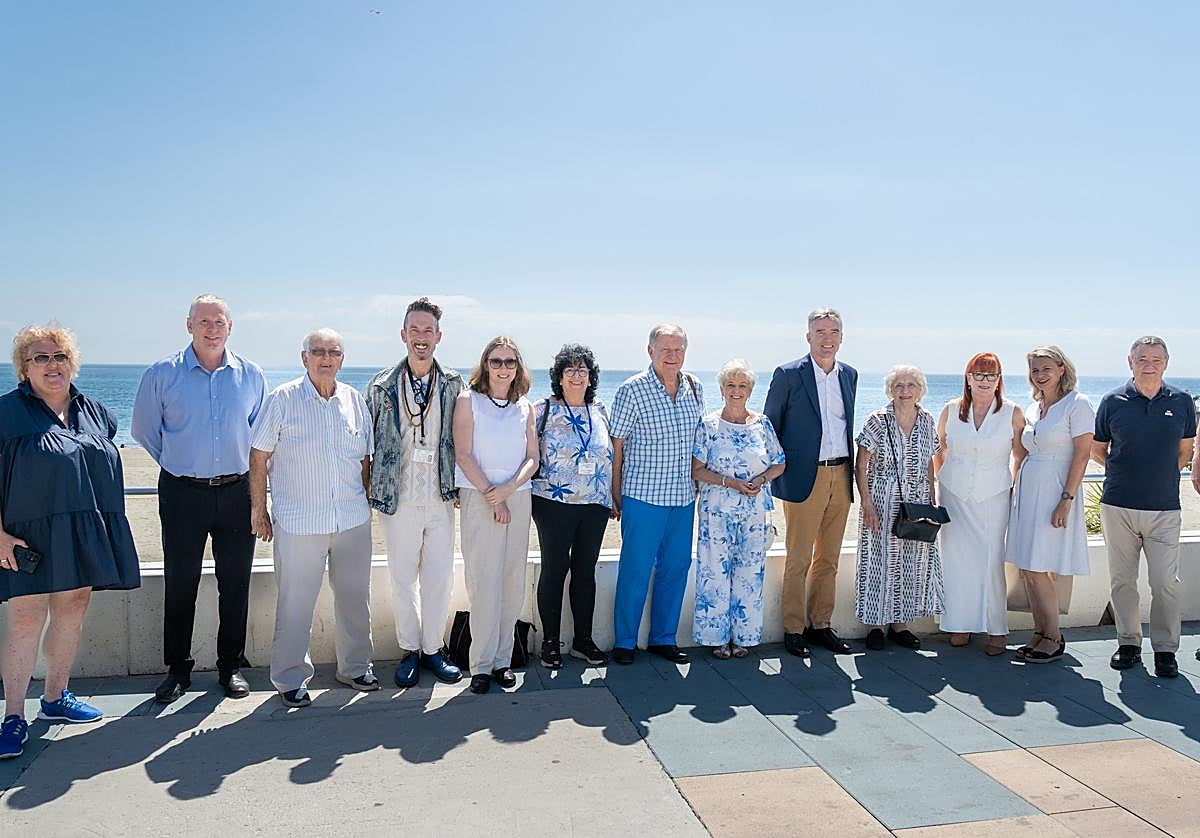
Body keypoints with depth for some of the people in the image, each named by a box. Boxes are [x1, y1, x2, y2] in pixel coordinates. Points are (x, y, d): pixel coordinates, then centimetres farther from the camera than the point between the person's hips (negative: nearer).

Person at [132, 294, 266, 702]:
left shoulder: (250, 375, 4)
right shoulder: (163, 373, -1)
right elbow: (144, 430, 10)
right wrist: (179, 464, 12)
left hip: (237, 491, 1)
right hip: (183, 493, -1)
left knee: (235, 583, 7)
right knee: (180, 583, 6)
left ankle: (231, 666, 20)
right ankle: (177, 669, 20)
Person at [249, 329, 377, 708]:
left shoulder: (354, 400, 7)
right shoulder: (282, 399, -4)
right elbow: (259, 457, -1)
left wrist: (365, 501, 12)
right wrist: (258, 509, -2)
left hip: (353, 520, 4)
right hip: (298, 522, -4)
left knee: (355, 598, 13)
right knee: (295, 604, 3)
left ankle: (355, 667, 30)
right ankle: (290, 679, 19)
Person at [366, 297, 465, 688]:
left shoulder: (454, 384, 3)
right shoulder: (382, 386, 1)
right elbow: (367, 441, 7)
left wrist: (459, 486, 7)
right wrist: (372, 491, 5)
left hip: (441, 498, 1)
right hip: (399, 499, -1)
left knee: (440, 578, 5)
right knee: (403, 578, 8)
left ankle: (432, 648, 22)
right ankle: (409, 649, 24)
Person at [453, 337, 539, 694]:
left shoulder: (525, 407, 12)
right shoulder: (468, 400, 1)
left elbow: (532, 458, 8)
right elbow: (463, 455, -5)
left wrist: (509, 488, -10)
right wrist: (493, 497, -9)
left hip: (518, 497, 4)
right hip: (478, 497, -4)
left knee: (513, 583, 4)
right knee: (484, 582, -6)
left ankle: (502, 658, 14)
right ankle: (481, 664, 3)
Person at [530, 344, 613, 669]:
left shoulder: (600, 412, 11)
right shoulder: (543, 410, -2)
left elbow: (611, 455, 17)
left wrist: (613, 497, 15)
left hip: (595, 505, 4)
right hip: (554, 504, -4)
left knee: (586, 570, 10)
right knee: (554, 569, 2)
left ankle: (583, 640, 21)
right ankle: (550, 642, 15)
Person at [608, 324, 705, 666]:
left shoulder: (694, 387, 6)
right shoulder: (632, 390, -8)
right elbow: (617, 446, -5)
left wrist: (696, 484, 14)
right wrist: (616, 497, -5)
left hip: (683, 497, 5)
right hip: (643, 496, -5)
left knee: (676, 567, 11)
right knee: (635, 571, 1)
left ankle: (663, 638, 26)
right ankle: (624, 643, 16)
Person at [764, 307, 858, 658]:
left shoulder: (849, 375, 12)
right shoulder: (788, 375, -5)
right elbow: (769, 428, -1)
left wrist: (850, 468, 15)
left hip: (841, 477, 6)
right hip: (805, 478, -5)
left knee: (829, 559, 13)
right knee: (798, 560, 2)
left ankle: (821, 625, 24)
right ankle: (793, 629, 13)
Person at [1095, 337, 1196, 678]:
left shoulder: (1181, 402, 4)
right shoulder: (1113, 401, 0)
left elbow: (1184, 451, 16)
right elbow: (1097, 449, 11)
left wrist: (1161, 476, 9)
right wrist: (1124, 473, 7)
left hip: (1164, 507, 0)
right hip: (1118, 506, 0)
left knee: (1166, 583, -1)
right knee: (1122, 580, 8)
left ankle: (1165, 649, 13)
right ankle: (1128, 643, 21)